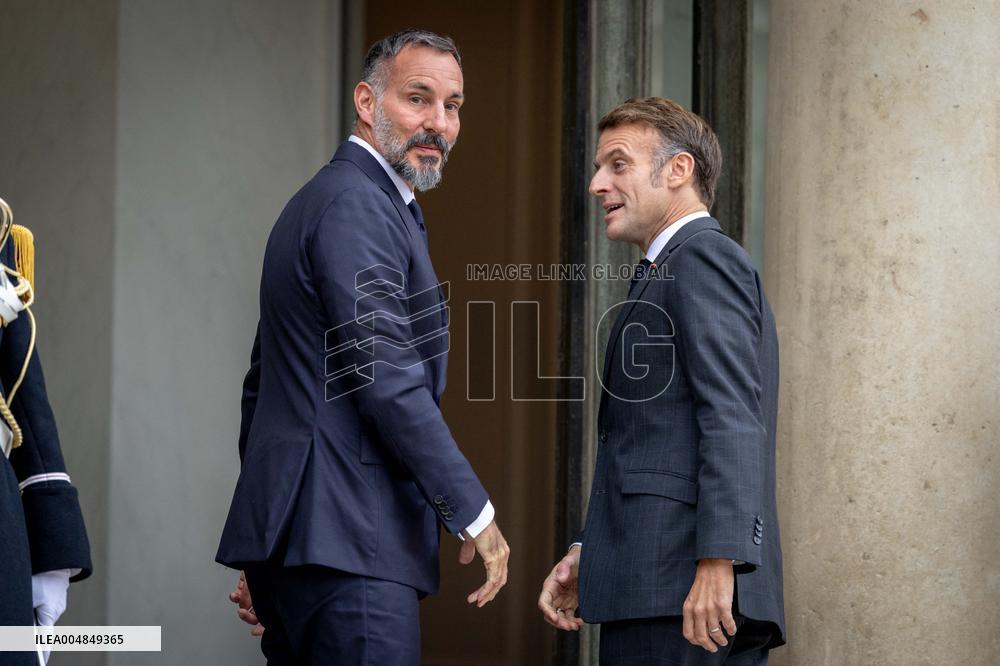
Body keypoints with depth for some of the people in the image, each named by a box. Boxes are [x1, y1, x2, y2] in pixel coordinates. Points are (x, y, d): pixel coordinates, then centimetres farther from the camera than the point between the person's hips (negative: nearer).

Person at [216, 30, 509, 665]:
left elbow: (264, 383, 26)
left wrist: (263, 539, 28)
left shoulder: (315, 202, 22)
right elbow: (388, 381, -18)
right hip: (346, 541, -11)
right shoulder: (356, 207, -10)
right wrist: (474, 511, -13)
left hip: (292, 533, 11)